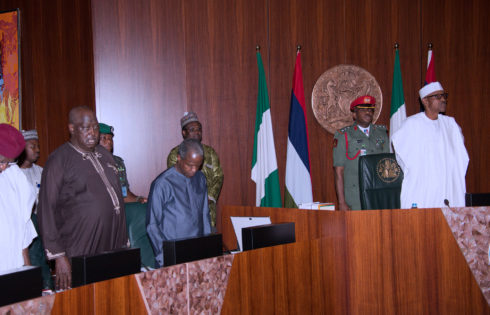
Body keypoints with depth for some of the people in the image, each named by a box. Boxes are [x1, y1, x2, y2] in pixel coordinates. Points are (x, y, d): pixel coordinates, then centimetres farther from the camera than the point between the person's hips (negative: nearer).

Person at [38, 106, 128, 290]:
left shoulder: (104, 155, 15)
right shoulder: (59, 161, -5)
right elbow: (47, 210, -7)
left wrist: (124, 241, 19)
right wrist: (58, 255, -12)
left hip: (114, 248, 6)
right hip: (79, 255, -6)